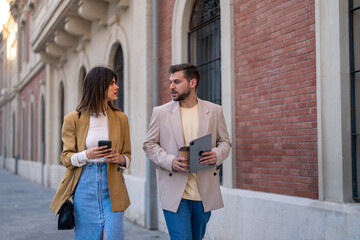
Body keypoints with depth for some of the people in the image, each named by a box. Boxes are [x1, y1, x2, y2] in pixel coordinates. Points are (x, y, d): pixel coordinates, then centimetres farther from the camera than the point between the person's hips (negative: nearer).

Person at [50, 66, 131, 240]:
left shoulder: (120, 118, 8)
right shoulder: (73, 119, 1)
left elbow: (127, 155, 14)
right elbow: (65, 157, 2)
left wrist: (121, 159, -10)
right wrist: (86, 155, -18)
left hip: (112, 187, 2)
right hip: (85, 187, -1)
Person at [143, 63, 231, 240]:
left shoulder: (214, 111, 6)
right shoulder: (161, 112, 3)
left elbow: (224, 142, 13)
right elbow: (149, 144, 5)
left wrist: (216, 155, -11)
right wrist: (170, 161, -13)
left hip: (205, 194, 2)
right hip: (174, 194, -2)